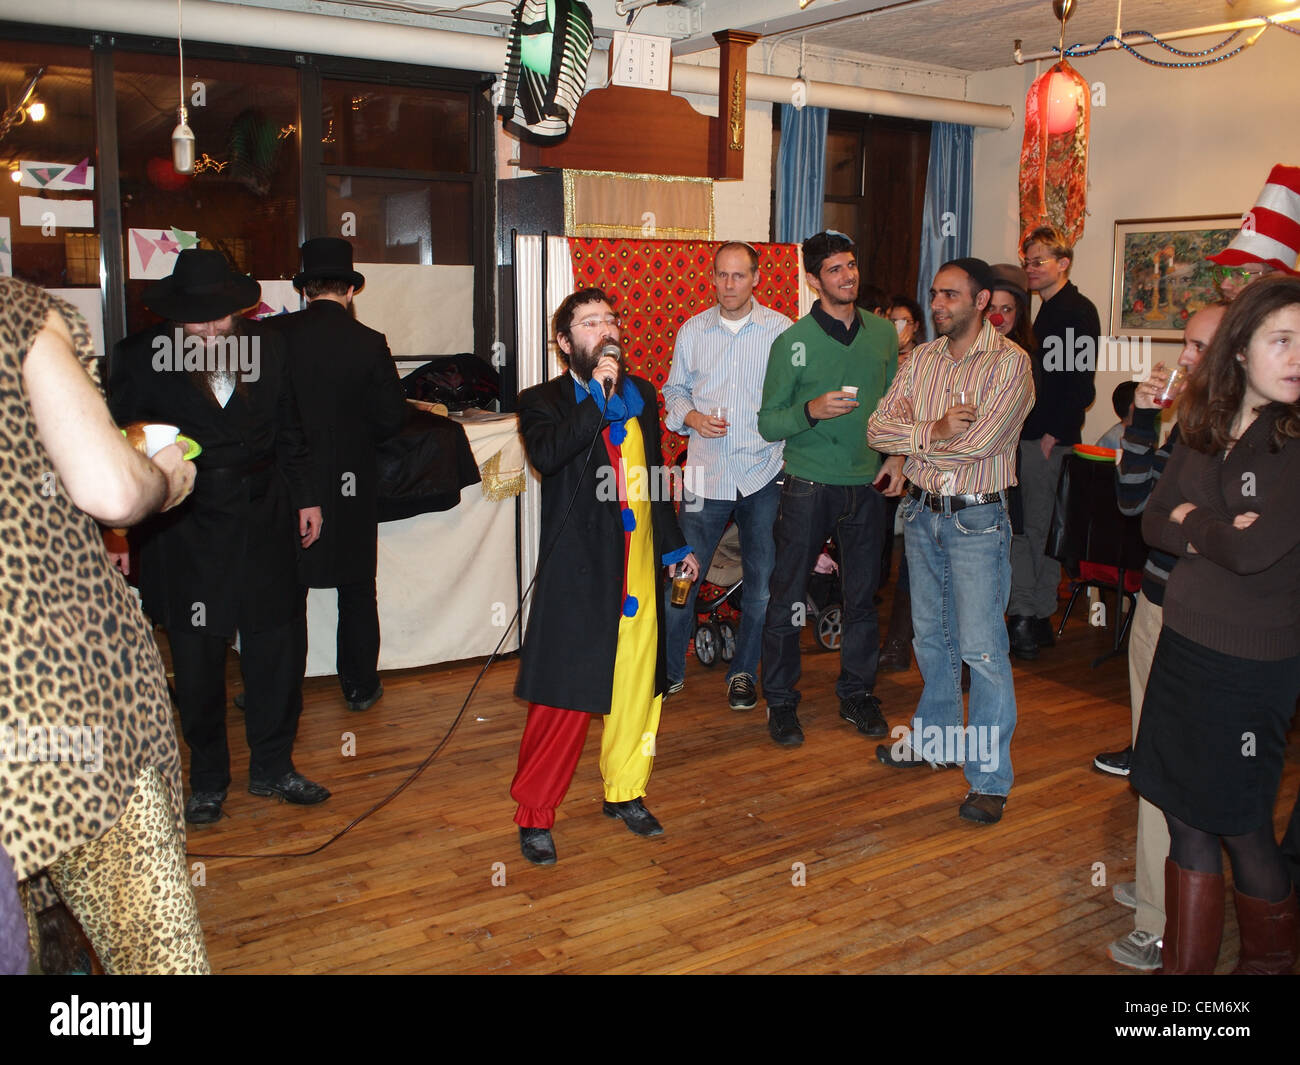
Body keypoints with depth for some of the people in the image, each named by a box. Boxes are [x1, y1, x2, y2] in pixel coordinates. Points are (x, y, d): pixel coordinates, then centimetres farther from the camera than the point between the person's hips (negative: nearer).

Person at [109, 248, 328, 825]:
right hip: (187, 532, -2)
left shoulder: (267, 348, 3)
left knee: (278, 648, 7)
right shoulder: (141, 357, -6)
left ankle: (273, 767, 25)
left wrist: (304, 497, 14)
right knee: (197, 661, 7)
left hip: (264, 523, 2)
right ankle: (207, 778, 25)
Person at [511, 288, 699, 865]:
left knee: (637, 686, 12)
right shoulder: (543, 401, -3)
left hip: (639, 568, 5)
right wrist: (596, 395, -21)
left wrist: (676, 546, 22)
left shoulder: (641, 393, 14)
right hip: (578, 572, -5)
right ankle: (535, 815, 13)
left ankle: (625, 791, 31)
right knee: (565, 697, -2)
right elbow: (545, 454, -25)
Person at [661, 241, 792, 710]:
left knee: (762, 582, 7)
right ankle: (669, 669, 19)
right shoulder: (692, 330, 7)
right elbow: (675, 389, 15)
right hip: (705, 472, 1)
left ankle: (743, 672, 25)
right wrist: (691, 417, -4)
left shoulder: (782, 330, 0)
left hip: (763, 472, -1)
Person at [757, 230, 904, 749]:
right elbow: (768, 423, -4)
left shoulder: (883, 333, 7)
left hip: (866, 485, 4)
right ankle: (781, 702, 16)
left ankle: (857, 695, 26)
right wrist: (811, 410, -22)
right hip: (808, 486, -3)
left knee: (862, 598, 11)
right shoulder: (792, 342, -5)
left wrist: (897, 454, 4)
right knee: (788, 599, 2)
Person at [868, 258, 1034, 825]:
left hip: (977, 520, -6)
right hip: (922, 512, 6)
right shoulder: (921, 358, 8)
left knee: (981, 648, -5)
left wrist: (911, 440, -10)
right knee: (931, 635, 18)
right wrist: (934, 430, -18)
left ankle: (990, 777, 5)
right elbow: (879, 426, -1)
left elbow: (976, 442, -23)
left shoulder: (1009, 362, -11)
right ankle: (934, 737, 36)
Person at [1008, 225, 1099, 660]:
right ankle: (1025, 615, 18)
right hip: (1027, 437, 9)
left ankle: (1035, 619, 5)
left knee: (1041, 527, -3)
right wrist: (1024, 428, 12)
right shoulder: (1047, 311, 18)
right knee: (1020, 526, 10)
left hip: (1049, 440, -9)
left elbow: (1081, 383, -17)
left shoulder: (1078, 311, -10)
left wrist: (1054, 434, -19)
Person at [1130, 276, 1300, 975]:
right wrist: (1215, 534, -14)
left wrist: (1191, 522, -5)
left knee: (1242, 830, 9)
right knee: (1185, 819, 14)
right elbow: (1154, 523, 4)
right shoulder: (1207, 428, 4)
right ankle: (1183, 964, 30)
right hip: (1181, 645, 6)